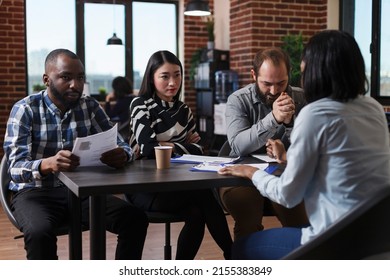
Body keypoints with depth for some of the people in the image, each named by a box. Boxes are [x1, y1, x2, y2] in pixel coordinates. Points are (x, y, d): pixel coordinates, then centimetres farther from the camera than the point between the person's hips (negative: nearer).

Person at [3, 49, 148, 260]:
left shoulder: (90, 106, 4)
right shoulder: (25, 109, -9)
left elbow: (120, 144, -1)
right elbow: (16, 168, -18)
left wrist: (122, 155, -28)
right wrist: (48, 164, -42)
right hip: (35, 192, -3)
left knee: (135, 219, -18)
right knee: (39, 232, -37)